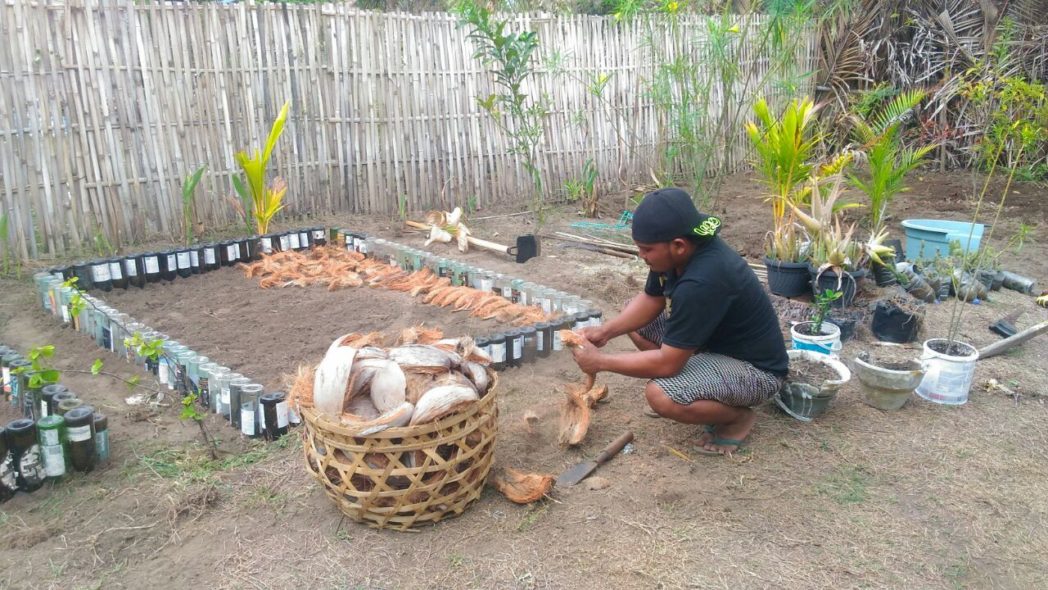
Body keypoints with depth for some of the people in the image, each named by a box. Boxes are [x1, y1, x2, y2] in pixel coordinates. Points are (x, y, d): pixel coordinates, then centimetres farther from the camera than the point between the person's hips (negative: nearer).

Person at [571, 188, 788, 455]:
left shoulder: (701, 282, -36)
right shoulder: (682, 252, -10)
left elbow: (667, 363, -30)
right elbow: (650, 301, 7)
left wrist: (600, 361, -21)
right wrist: (605, 331, -7)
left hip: (755, 369, -9)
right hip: (717, 338, 9)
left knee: (661, 395, -32)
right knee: (634, 319, 8)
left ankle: (738, 417, -1)